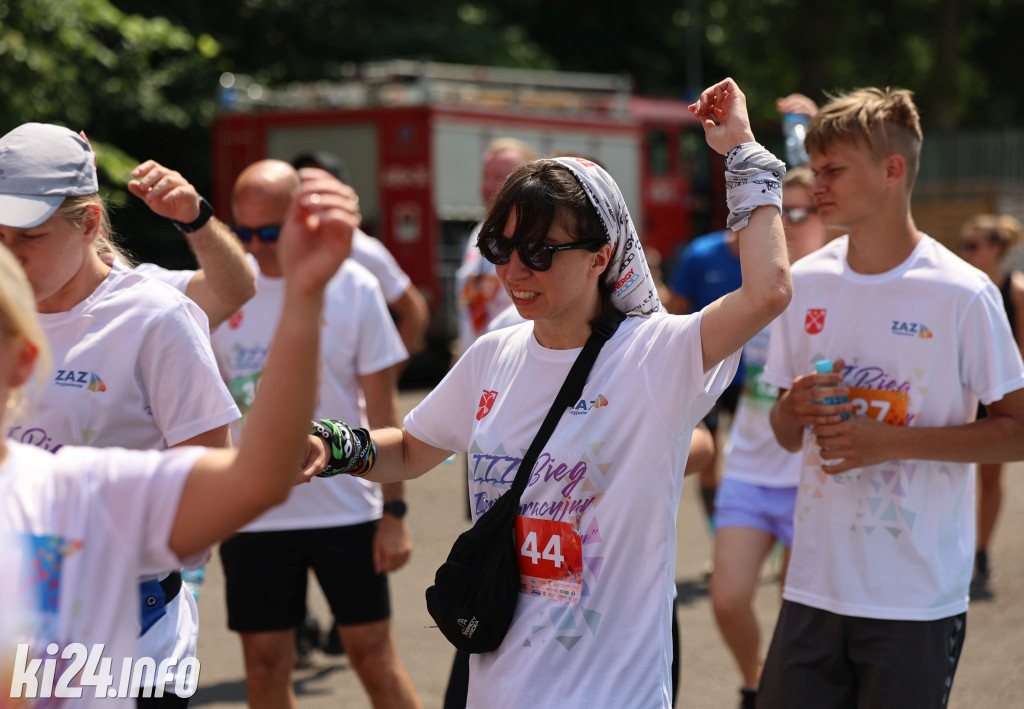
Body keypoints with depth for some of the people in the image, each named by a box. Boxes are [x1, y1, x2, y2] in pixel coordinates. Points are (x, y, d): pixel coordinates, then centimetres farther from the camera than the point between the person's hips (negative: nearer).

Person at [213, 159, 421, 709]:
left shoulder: (353, 286, -4)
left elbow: (381, 408, -1)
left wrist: (393, 509, -4)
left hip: (346, 508, -2)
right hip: (251, 514, 2)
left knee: (373, 654, 4)